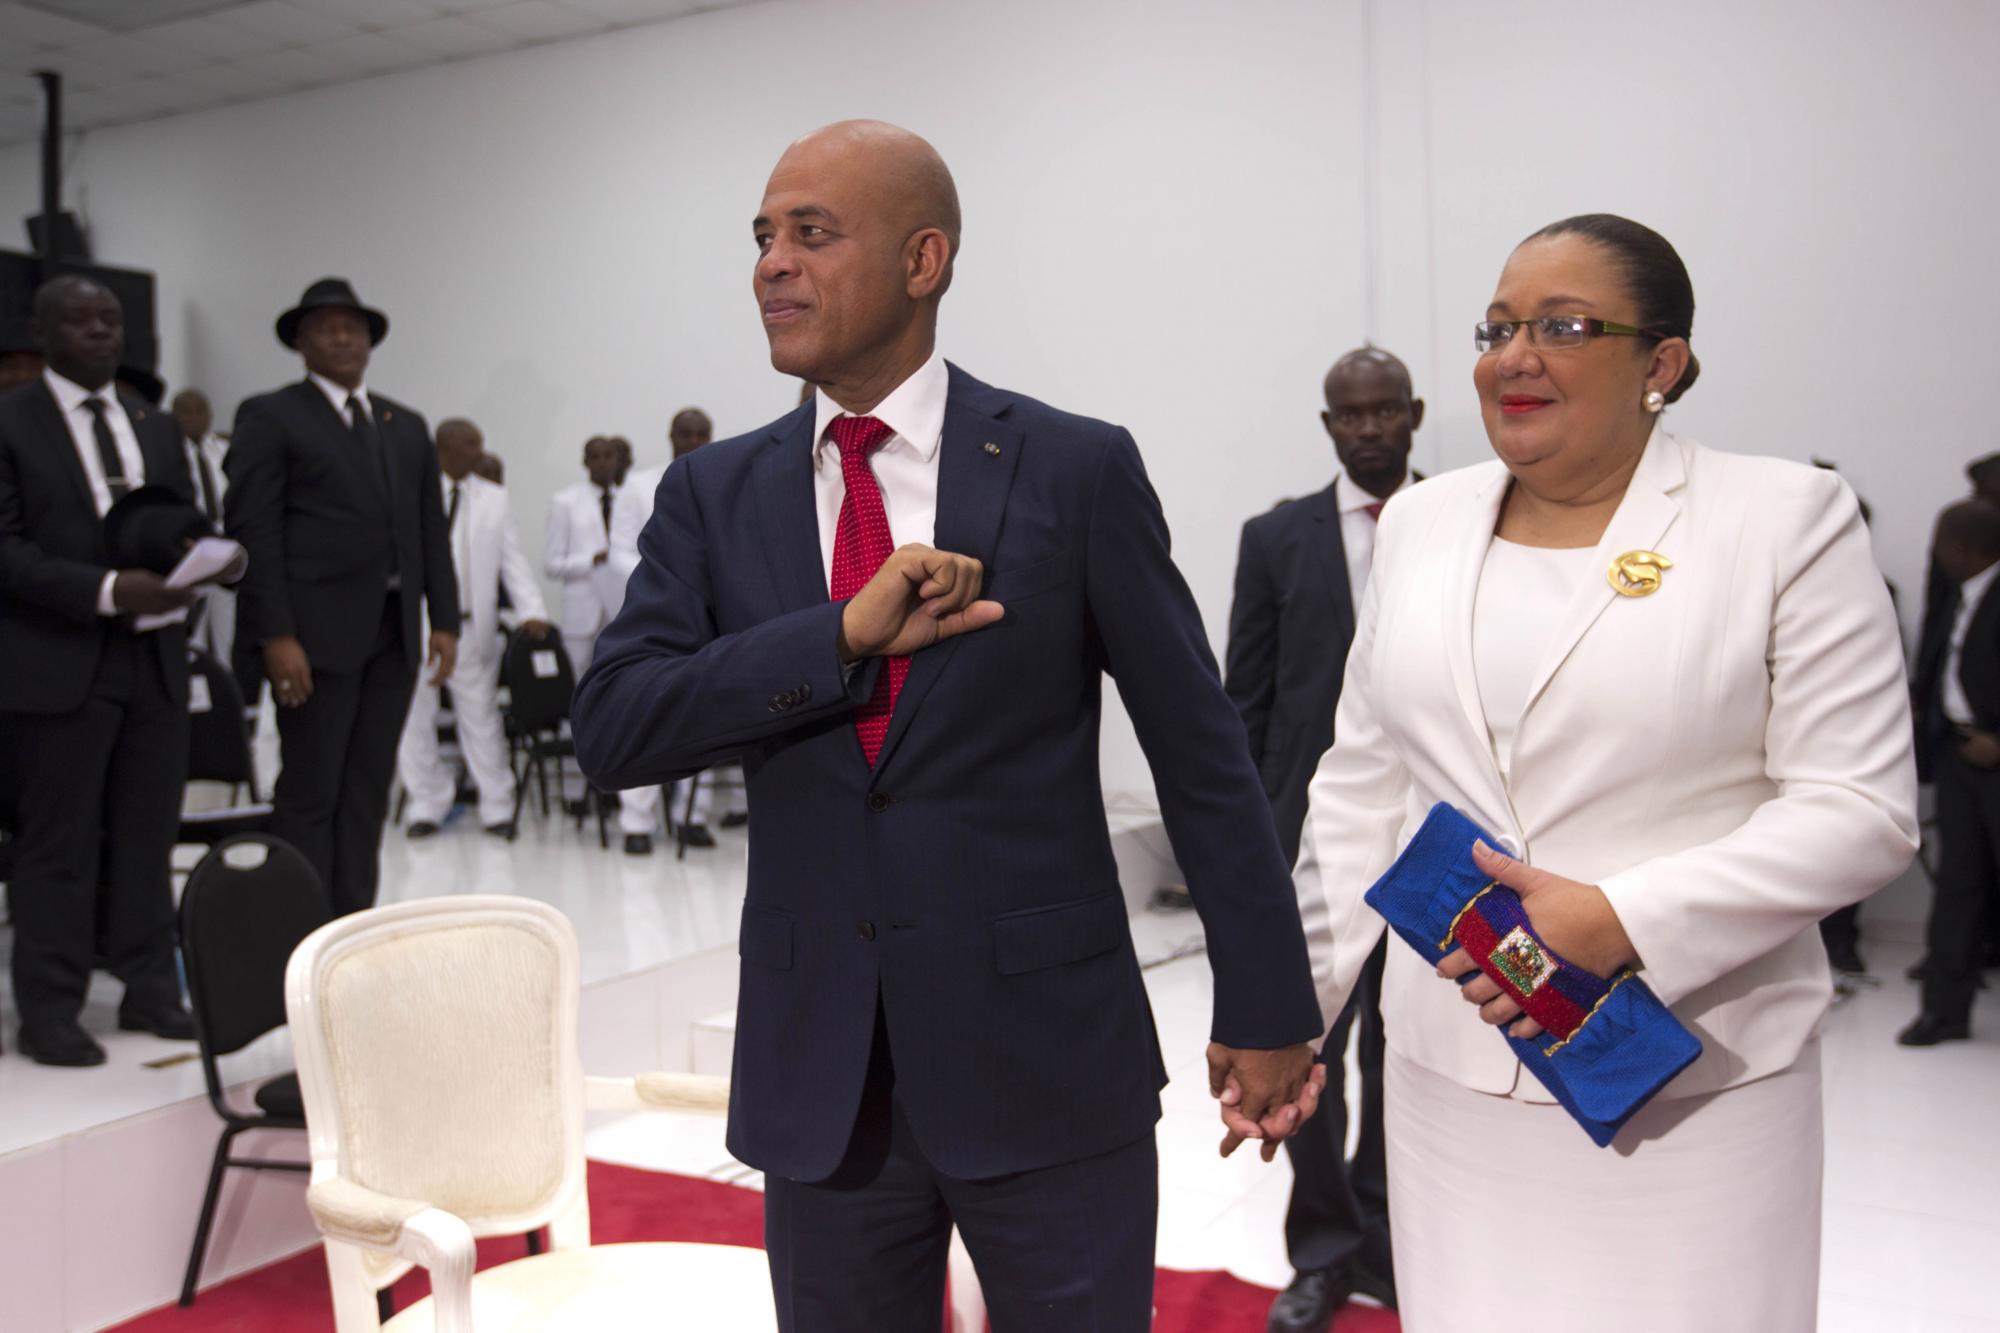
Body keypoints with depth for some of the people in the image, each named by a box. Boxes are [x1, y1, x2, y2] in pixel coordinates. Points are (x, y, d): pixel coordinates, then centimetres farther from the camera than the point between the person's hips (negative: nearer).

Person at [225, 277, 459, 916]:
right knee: (309, 793, -3)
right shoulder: (269, 417, 2)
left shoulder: (407, 426, 18)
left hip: (393, 632, 5)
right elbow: (253, 531, -6)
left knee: (369, 791, 7)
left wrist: (444, 619, 5)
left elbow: (432, 529, 15)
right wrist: (276, 636, -15)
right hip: (317, 631, -5)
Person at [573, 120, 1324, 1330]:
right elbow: (613, 730, -7)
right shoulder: (716, 494, 3)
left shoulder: (1077, 469, -6)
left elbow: (1202, 753, -2)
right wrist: (845, 635, -18)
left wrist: (1266, 1007, 0)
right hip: (816, 1075, 3)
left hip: (1048, 1061, -2)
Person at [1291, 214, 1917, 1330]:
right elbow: (1361, 788, 12)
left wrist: (1623, 922, -19)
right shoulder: (1421, 523, 8)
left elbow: (1862, 809, -8)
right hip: (1450, 1071, 3)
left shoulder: (1788, 518, -5)